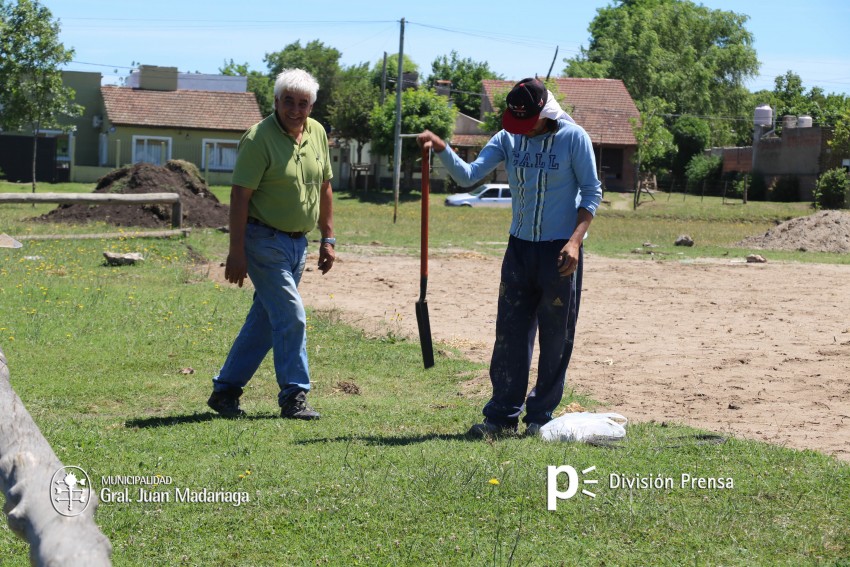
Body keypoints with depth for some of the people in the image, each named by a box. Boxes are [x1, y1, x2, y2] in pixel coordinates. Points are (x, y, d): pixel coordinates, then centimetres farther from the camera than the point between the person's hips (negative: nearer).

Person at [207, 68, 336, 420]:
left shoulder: (317, 133, 7)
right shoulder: (259, 138, -15)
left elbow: (324, 187, 16)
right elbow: (240, 196, -16)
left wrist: (327, 238, 13)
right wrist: (236, 252, -19)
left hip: (297, 242, 7)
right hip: (264, 241, -7)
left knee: (265, 320, 10)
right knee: (291, 317, -10)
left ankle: (225, 390, 20)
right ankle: (294, 397, 0)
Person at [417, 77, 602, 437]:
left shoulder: (574, 138, -8)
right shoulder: (508, 138, 3)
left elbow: (592, 192, -6)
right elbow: (468, 175, -4)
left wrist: (575, 239, -16)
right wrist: (441, 148, -20)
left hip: (560, 251, -4)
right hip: (519, 247, 4)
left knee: (556, 338, 3)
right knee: (509, 334, 3)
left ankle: (540, 416, 12)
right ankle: (502, 416, 8)